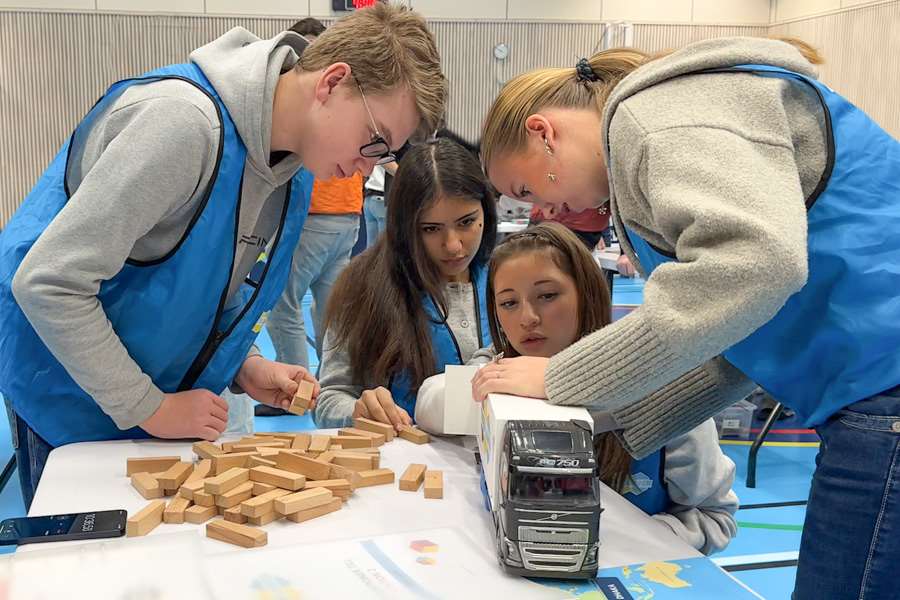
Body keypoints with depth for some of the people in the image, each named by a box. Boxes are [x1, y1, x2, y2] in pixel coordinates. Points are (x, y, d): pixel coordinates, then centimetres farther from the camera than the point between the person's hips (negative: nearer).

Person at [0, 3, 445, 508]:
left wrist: (245, 367, -4)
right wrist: (149, 408, -21)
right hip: (72, 405, -7)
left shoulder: (295, 164, -2)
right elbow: (48, 281, -28)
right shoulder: (183, 121, -30)